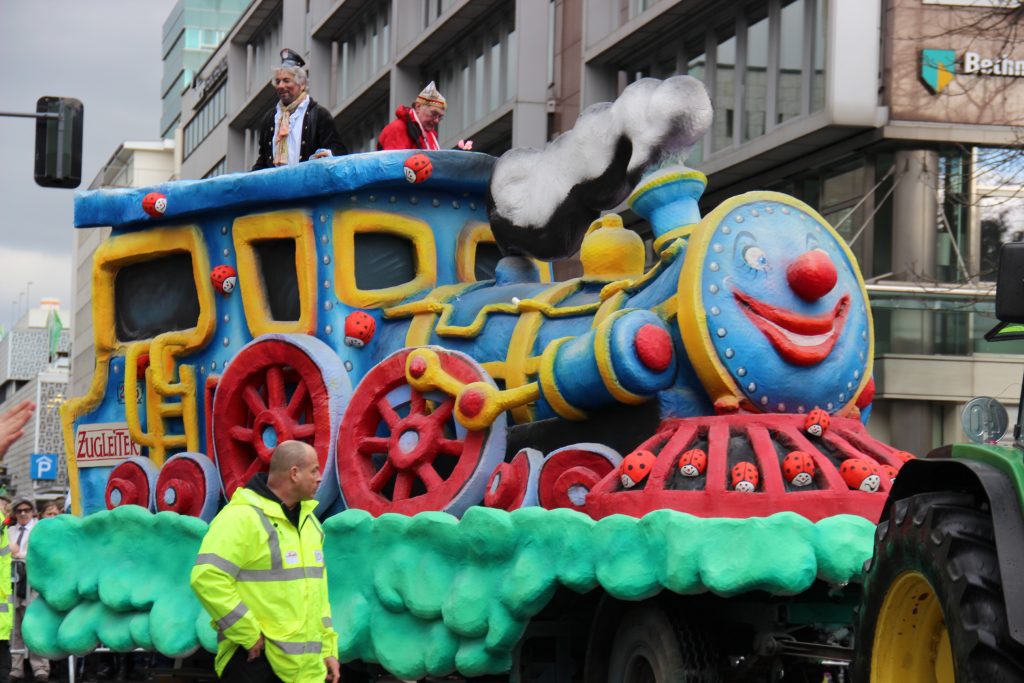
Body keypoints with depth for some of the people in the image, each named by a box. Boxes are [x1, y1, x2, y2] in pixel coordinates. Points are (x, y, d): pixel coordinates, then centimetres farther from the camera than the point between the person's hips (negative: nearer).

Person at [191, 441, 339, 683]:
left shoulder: (308, 519, 17)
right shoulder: (244, 516, -14)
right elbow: (208, 579, -23)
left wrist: (328, 649, 18)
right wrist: (249, 635, -19)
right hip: (254, 662, -9)